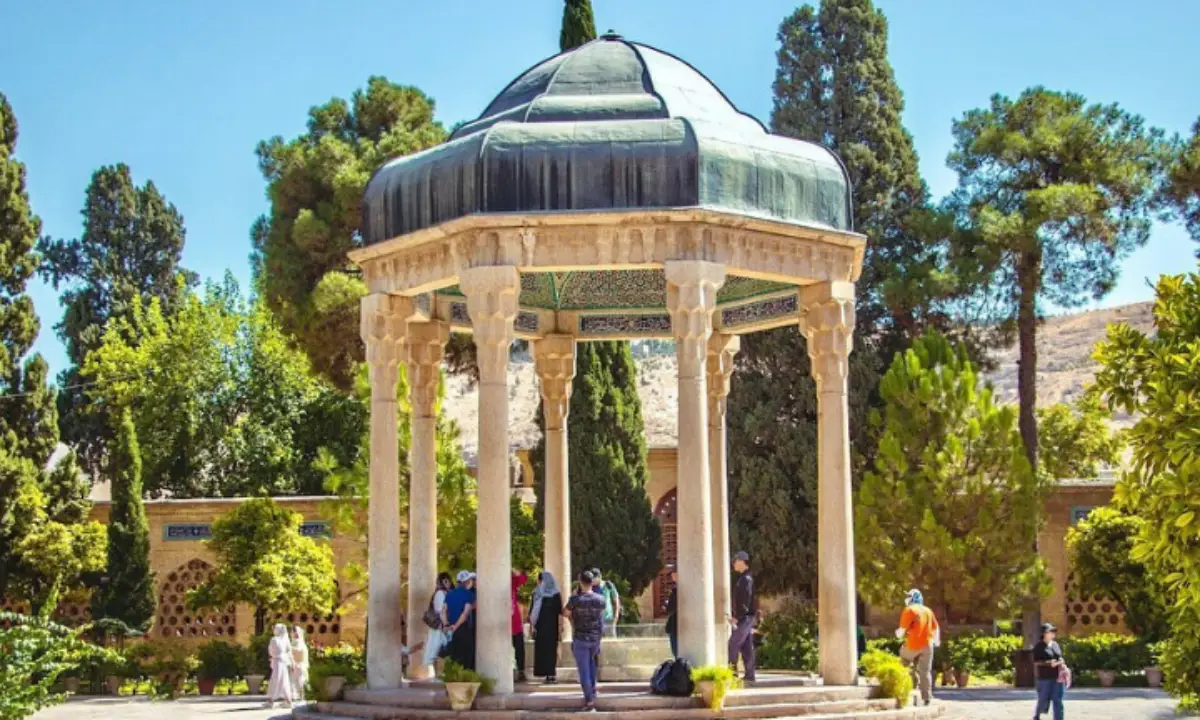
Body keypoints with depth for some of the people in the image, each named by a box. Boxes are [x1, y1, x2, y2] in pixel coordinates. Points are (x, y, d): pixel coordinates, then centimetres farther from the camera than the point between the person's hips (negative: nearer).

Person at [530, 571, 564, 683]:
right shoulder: (536, 594, 7)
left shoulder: (556, 595, -1)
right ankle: (551, 674, 4)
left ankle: (551, 674, 1)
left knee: (551, 650, -3)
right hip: (539, 628, 3)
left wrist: (560, 628, -9)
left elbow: (560, 613, -4)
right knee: (541, 650, 1)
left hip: (552, 628, -3)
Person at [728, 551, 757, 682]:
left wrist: (737, 617, -19)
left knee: (733, 643, -10)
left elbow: (746, 600, -20)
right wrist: (735, 615, 15)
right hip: (745, 617, 10)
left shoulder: (746, 579, -14)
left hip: (745, 617, -10)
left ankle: (732, 671, -10)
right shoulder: (743, 578, 16)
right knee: (746, 646, 9)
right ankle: (749, 675, 10)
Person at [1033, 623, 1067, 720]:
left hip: (1057, 677, 5)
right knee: (1043, 700, 5)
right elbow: (1036, 662, -10)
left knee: (1057, 701, 1)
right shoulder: (1039, 647, -6)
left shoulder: (1055, 644, 12)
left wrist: (1062, 664, -1)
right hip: (1045, 678, -5)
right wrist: (1049, 663, -21)